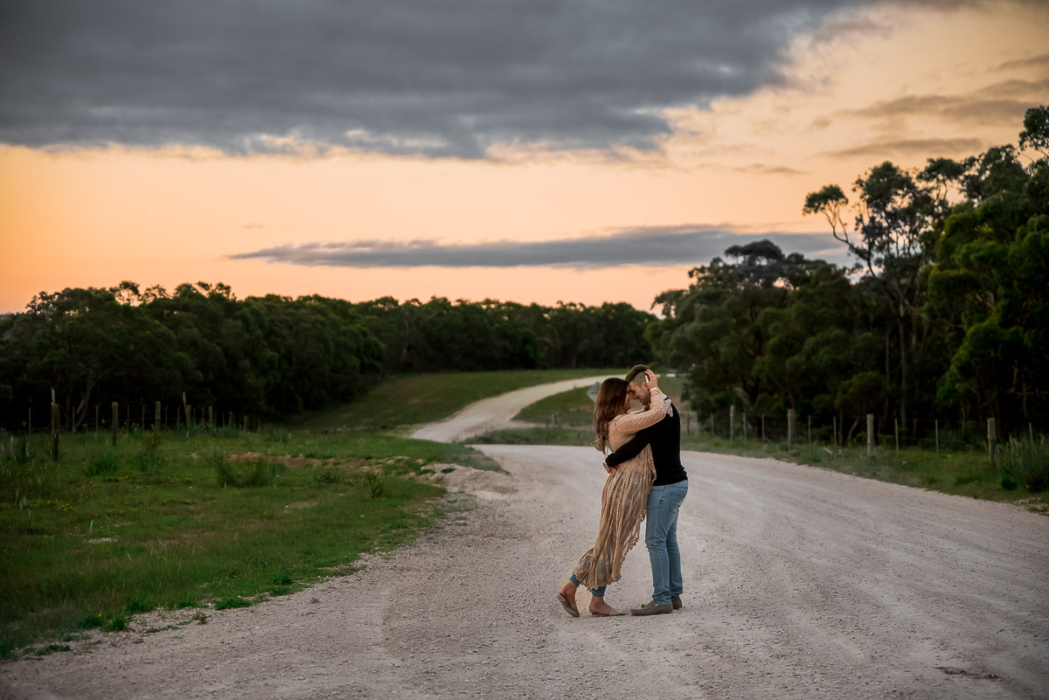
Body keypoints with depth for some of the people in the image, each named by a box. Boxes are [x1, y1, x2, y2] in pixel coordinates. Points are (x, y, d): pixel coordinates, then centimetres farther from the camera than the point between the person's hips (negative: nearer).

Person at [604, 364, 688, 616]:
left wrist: (609, 461, -8)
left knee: (656, 541, -6)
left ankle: (661, 600, -3)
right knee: (668, 540, 13)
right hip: (672, 483, 10)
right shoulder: (665, 407, 13)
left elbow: (635, 446, -24)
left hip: (666, 487, -10)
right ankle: (673, 595, 18)